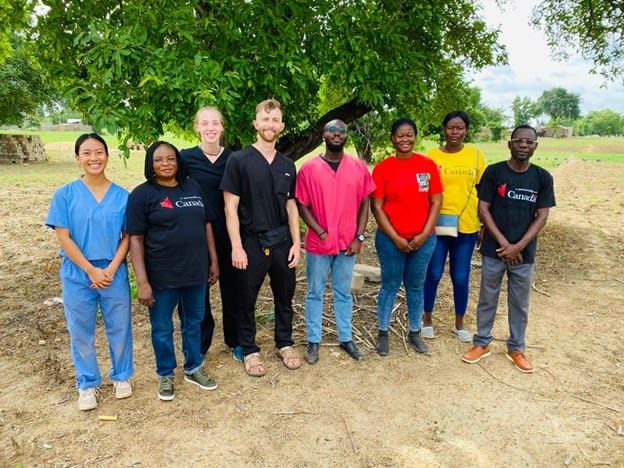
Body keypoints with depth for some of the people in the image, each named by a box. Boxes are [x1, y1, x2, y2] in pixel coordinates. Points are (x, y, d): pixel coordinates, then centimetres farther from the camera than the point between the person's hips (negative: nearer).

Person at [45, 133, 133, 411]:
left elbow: (128, 237, 0)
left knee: (119, 328, 11)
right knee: (81, 332, 11)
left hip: (115, 274, 1)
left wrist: (112, 269, -11)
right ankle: (88, 384, 30)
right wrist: (91, 270, -12)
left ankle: (122, 376, 33)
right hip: (77, 276, 0)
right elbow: (63, 238, -7)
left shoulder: (122, 196, -2)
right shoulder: (65, 195, -5)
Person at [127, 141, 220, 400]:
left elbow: (206, 224, 11)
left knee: (194, 322, 18)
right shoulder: (142, 194, -7)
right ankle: (166, 375, 32)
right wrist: (142, 282, -16)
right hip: (161, 276, -4)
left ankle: (193, 368, 37)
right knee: (162, 328, 11)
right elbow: (135, 239, -10)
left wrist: (214, 260, 9)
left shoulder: (193, 187, 6)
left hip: (195, 271, 4)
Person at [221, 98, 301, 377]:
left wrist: (296, 243, 4)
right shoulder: (239, 160, -6)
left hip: (282, 241, 4)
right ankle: (249, 350, 27)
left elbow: (291, 207, 12)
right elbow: (230, 207, -9)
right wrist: (237, 247, -14)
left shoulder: (287, 165, 8)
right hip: (251, 242, -4)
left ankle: (285, 343, 34)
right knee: (247, 299, 9)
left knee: (285, 296, 14)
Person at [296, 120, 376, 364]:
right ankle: (313, 341, 23)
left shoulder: (359, 167, 1)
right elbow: (302, 205, -4)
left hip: (348, 244, 2)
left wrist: (359, 237, -3)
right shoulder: (309, 168, -5)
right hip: (318, 243, -2)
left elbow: (364, 203, 4)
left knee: (344, 293, 15)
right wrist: (321, 232, -12)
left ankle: (346, 338, 29)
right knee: (315, 293, 10)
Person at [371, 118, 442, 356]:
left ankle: (415, 332, 30)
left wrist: (424, 234, -8)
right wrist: (396, 238, -11)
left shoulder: (428, 165, 0)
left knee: (416, 286, 14)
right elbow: (377, 207, -6)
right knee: (390, 285, 8)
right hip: (391, 239, -2)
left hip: (423, 239, 2)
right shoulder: (382, 168, -5)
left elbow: (436, 202, 1)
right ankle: (383, 333, 23)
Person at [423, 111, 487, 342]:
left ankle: (459, 323, 28)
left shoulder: (476, 155, 3)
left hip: (467, 226, 1)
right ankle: (427, 318, 28)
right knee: (433, 274, 8)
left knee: (461, 278, 10)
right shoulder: (432, 155, -1)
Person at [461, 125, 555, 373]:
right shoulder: (494, 172, -5)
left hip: (524, 252, 2)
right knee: (487, 299, 10)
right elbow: (483, 209, -6)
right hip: (494, 250, -1)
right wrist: (503, 243, -12)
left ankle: (516, 348, 29)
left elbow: (542, 216, -1)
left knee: (520, 303, 13)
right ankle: (482, 343, 26)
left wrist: (519, 246, -11)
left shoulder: (543, 178, 0)